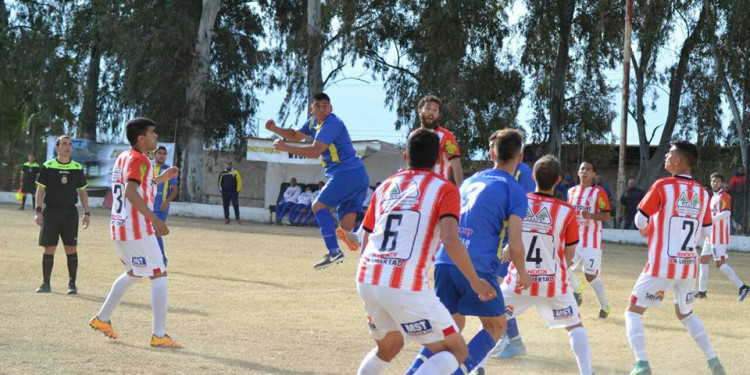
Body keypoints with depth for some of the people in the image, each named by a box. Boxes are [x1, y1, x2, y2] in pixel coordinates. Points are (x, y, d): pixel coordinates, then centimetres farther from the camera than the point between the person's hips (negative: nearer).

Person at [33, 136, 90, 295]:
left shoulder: (78, 168, 6)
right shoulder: (47, 167, 1)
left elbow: (82, 192, 11)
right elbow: (40, 190, 2)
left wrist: (87, 213, 4)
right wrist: (38, 211, -7)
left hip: (70, 211, 1)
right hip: (50, 211, -1)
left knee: (71, 248, -4)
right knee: (49, 249, 2)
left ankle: (72, 284, 3)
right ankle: (46, 284, 11)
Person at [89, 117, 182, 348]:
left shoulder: (123, 158, 16)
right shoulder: (139, 160, -14)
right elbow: (130, 192, -28)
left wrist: (159, 180, 24)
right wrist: (155, 219, -30)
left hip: (120, 226, 10)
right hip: (137, 229, -10)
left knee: (133, 273, 27)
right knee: (159, 276, -5)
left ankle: (102, 318, 31)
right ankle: (159, 336, -8)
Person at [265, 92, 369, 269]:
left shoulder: (331, 124, -14)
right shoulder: (314, 122, 15)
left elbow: (315, 151, -21)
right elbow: (296, 135, 30)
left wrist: (285, 147, -16)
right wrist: (274, 129, 13)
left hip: (348, 174, -9)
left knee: (319, 205, -9)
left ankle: (334, 252, -15)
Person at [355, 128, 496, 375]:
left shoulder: (385, 187, 19)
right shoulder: (444, 189, 3)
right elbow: (451, 241, -13)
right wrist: (475, 282, -1)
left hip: (366, 280, 6)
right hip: (406, 285, -6)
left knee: (388, 346, 31)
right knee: (456, 351, 5)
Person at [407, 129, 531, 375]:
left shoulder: (471, 180, 20)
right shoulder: (515, 191, 0)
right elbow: (515, 245, -7)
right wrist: (523, 275, 11)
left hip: (444, 261, 6)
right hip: (477, 267, -6)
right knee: (496, 326, 14)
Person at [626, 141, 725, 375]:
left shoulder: (663, 186, -11)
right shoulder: (702, 193, 4)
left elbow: (640, 220, -9)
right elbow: (706, 232, 10)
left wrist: (646, 230, 13)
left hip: (661, 265, -5)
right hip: (689, 266, 5)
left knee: (634, 311, 5)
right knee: (685, 314, 26)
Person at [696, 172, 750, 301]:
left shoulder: (724, 196, -10)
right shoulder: (713, 198, 18)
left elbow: (726, 213, -26)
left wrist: (710, 220, -32)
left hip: (719, 237, -10)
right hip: (711, 236, 10)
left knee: (720, 263, -13)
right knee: (703, 259, 12)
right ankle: (701, 291, 19)